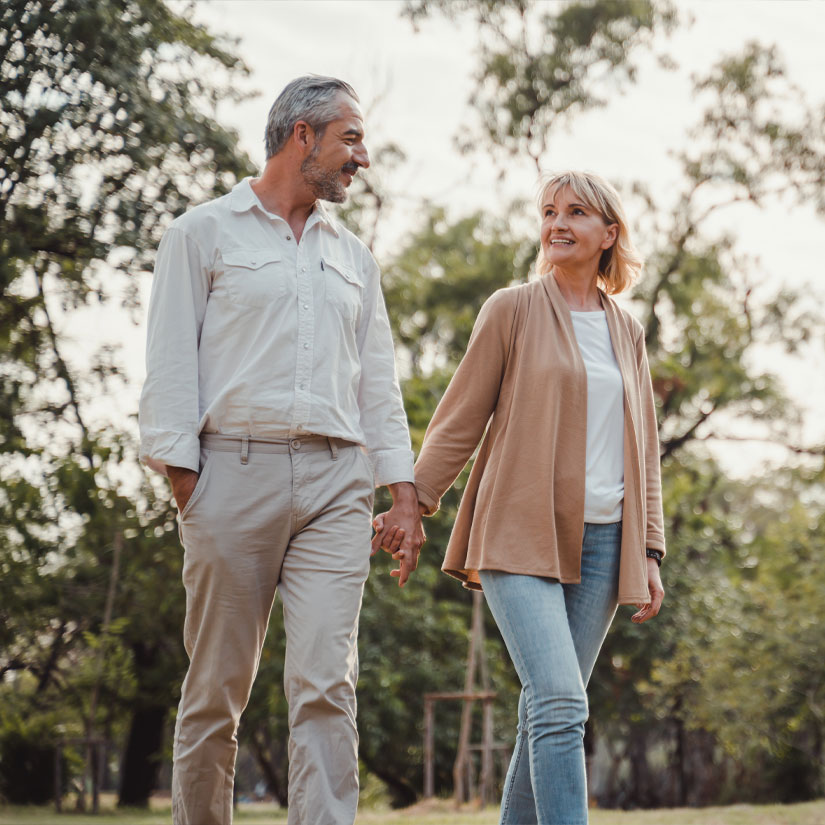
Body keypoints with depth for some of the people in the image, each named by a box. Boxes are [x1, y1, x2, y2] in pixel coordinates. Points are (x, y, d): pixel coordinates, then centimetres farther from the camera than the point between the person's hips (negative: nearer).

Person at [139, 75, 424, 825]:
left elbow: (378, 378, 20)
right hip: (235, 471, -3)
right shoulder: (204, 234, 8)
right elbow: (171, 362, 2)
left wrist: (402, 484, 11)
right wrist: (180, 472, -8)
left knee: (327, 683, -10)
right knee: (216, 686, 1)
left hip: (335, 482, 3)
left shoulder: (353, 257, 22)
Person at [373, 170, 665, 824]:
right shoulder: (512, 310, 4)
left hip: (601, 542, 4)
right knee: (561, 703, -18)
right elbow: (461, 419, 4)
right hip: (521, 534, -4)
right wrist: (414, 503, -3)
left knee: (549, 714, 4)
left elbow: (643, 449, 18)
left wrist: (650, 553, 12)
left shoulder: (626, 331, 16)